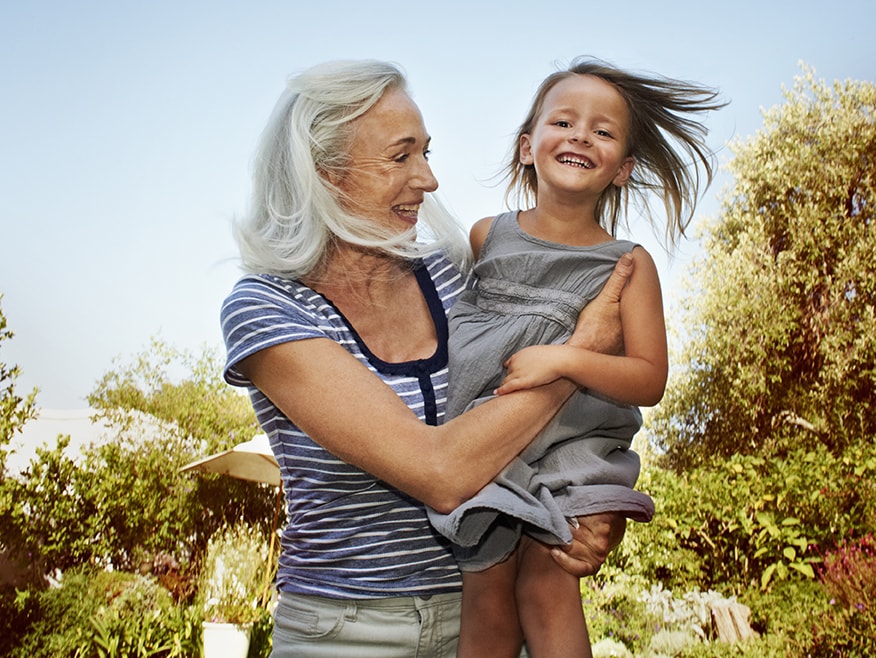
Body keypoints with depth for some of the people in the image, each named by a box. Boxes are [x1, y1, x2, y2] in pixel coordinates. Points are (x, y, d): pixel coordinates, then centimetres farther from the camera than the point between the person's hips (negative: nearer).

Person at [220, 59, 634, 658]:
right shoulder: (265, 310, -18)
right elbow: (441, 473, -27)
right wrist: (585, 347, -20)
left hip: (481, 609, 4)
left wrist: (599, 510, -16)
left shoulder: (452, 273, -5)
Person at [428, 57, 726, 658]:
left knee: (547, 584, -12)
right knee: (488, 598, -2)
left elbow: (650, 380, -7)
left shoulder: (628, 263, -1)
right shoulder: (486, 235, 5)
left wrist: (564, 360, -20)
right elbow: (449, 311, 20)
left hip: (574, 445, -1)